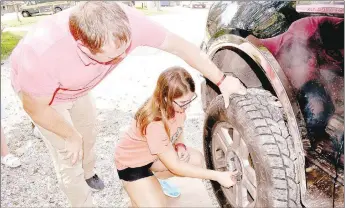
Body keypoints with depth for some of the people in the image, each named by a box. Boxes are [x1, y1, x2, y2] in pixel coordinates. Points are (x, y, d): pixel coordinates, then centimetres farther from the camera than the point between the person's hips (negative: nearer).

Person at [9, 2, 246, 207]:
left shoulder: (128, 21, -37)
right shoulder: (43, 53, -46)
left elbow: (180, 46, -24)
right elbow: (35, 108, -27)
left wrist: (221, 80, -17)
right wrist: (71, 136, -13)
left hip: (77, 86, 4)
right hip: (36, 87, -4)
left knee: (88, 134, 22)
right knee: (69, 156, 0)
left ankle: (88, 173, 54)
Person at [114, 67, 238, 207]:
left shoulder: (177, 105, -18)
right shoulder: (154, 123, -39)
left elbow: (179, 127, 6)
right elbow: (174, 166, -30)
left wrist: (180, 145, -16)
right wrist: (217, 176, -30)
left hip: (154, 155, 7)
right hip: (132, 162, -7)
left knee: (197, 160, -7)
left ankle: (155, 179, 13)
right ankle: (137, 189, 12)